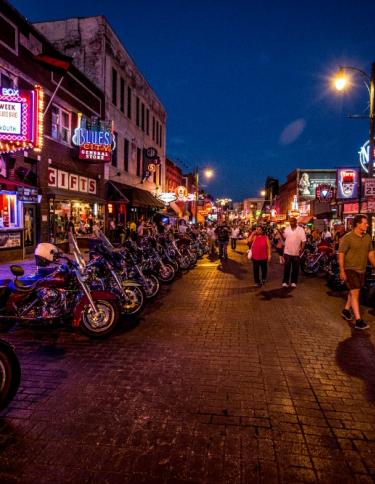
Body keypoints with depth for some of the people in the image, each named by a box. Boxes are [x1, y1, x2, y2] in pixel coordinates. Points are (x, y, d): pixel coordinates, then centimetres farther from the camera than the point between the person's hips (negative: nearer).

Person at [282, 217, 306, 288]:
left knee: (295, 268, 8)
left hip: (296, 253, -2)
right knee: (286, 268, 5)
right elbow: (284, 238, 12)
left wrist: (301, 249, -18)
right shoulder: (287, 229, 5)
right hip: (287, 252, 2)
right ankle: (285, 281, 12)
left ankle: (294, 282, 19)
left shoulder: (300, 230, -5)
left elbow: (303, 241, -7)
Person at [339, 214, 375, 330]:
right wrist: (342, 271, -18)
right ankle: (358, 321, -9)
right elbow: (341, 255, -15)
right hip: (350, 269, -7)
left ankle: (346, 310, 37)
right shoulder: (347, 238, -15)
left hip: (361, 269, 7)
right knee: (355, 293, -10)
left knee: (353, 291, 18)